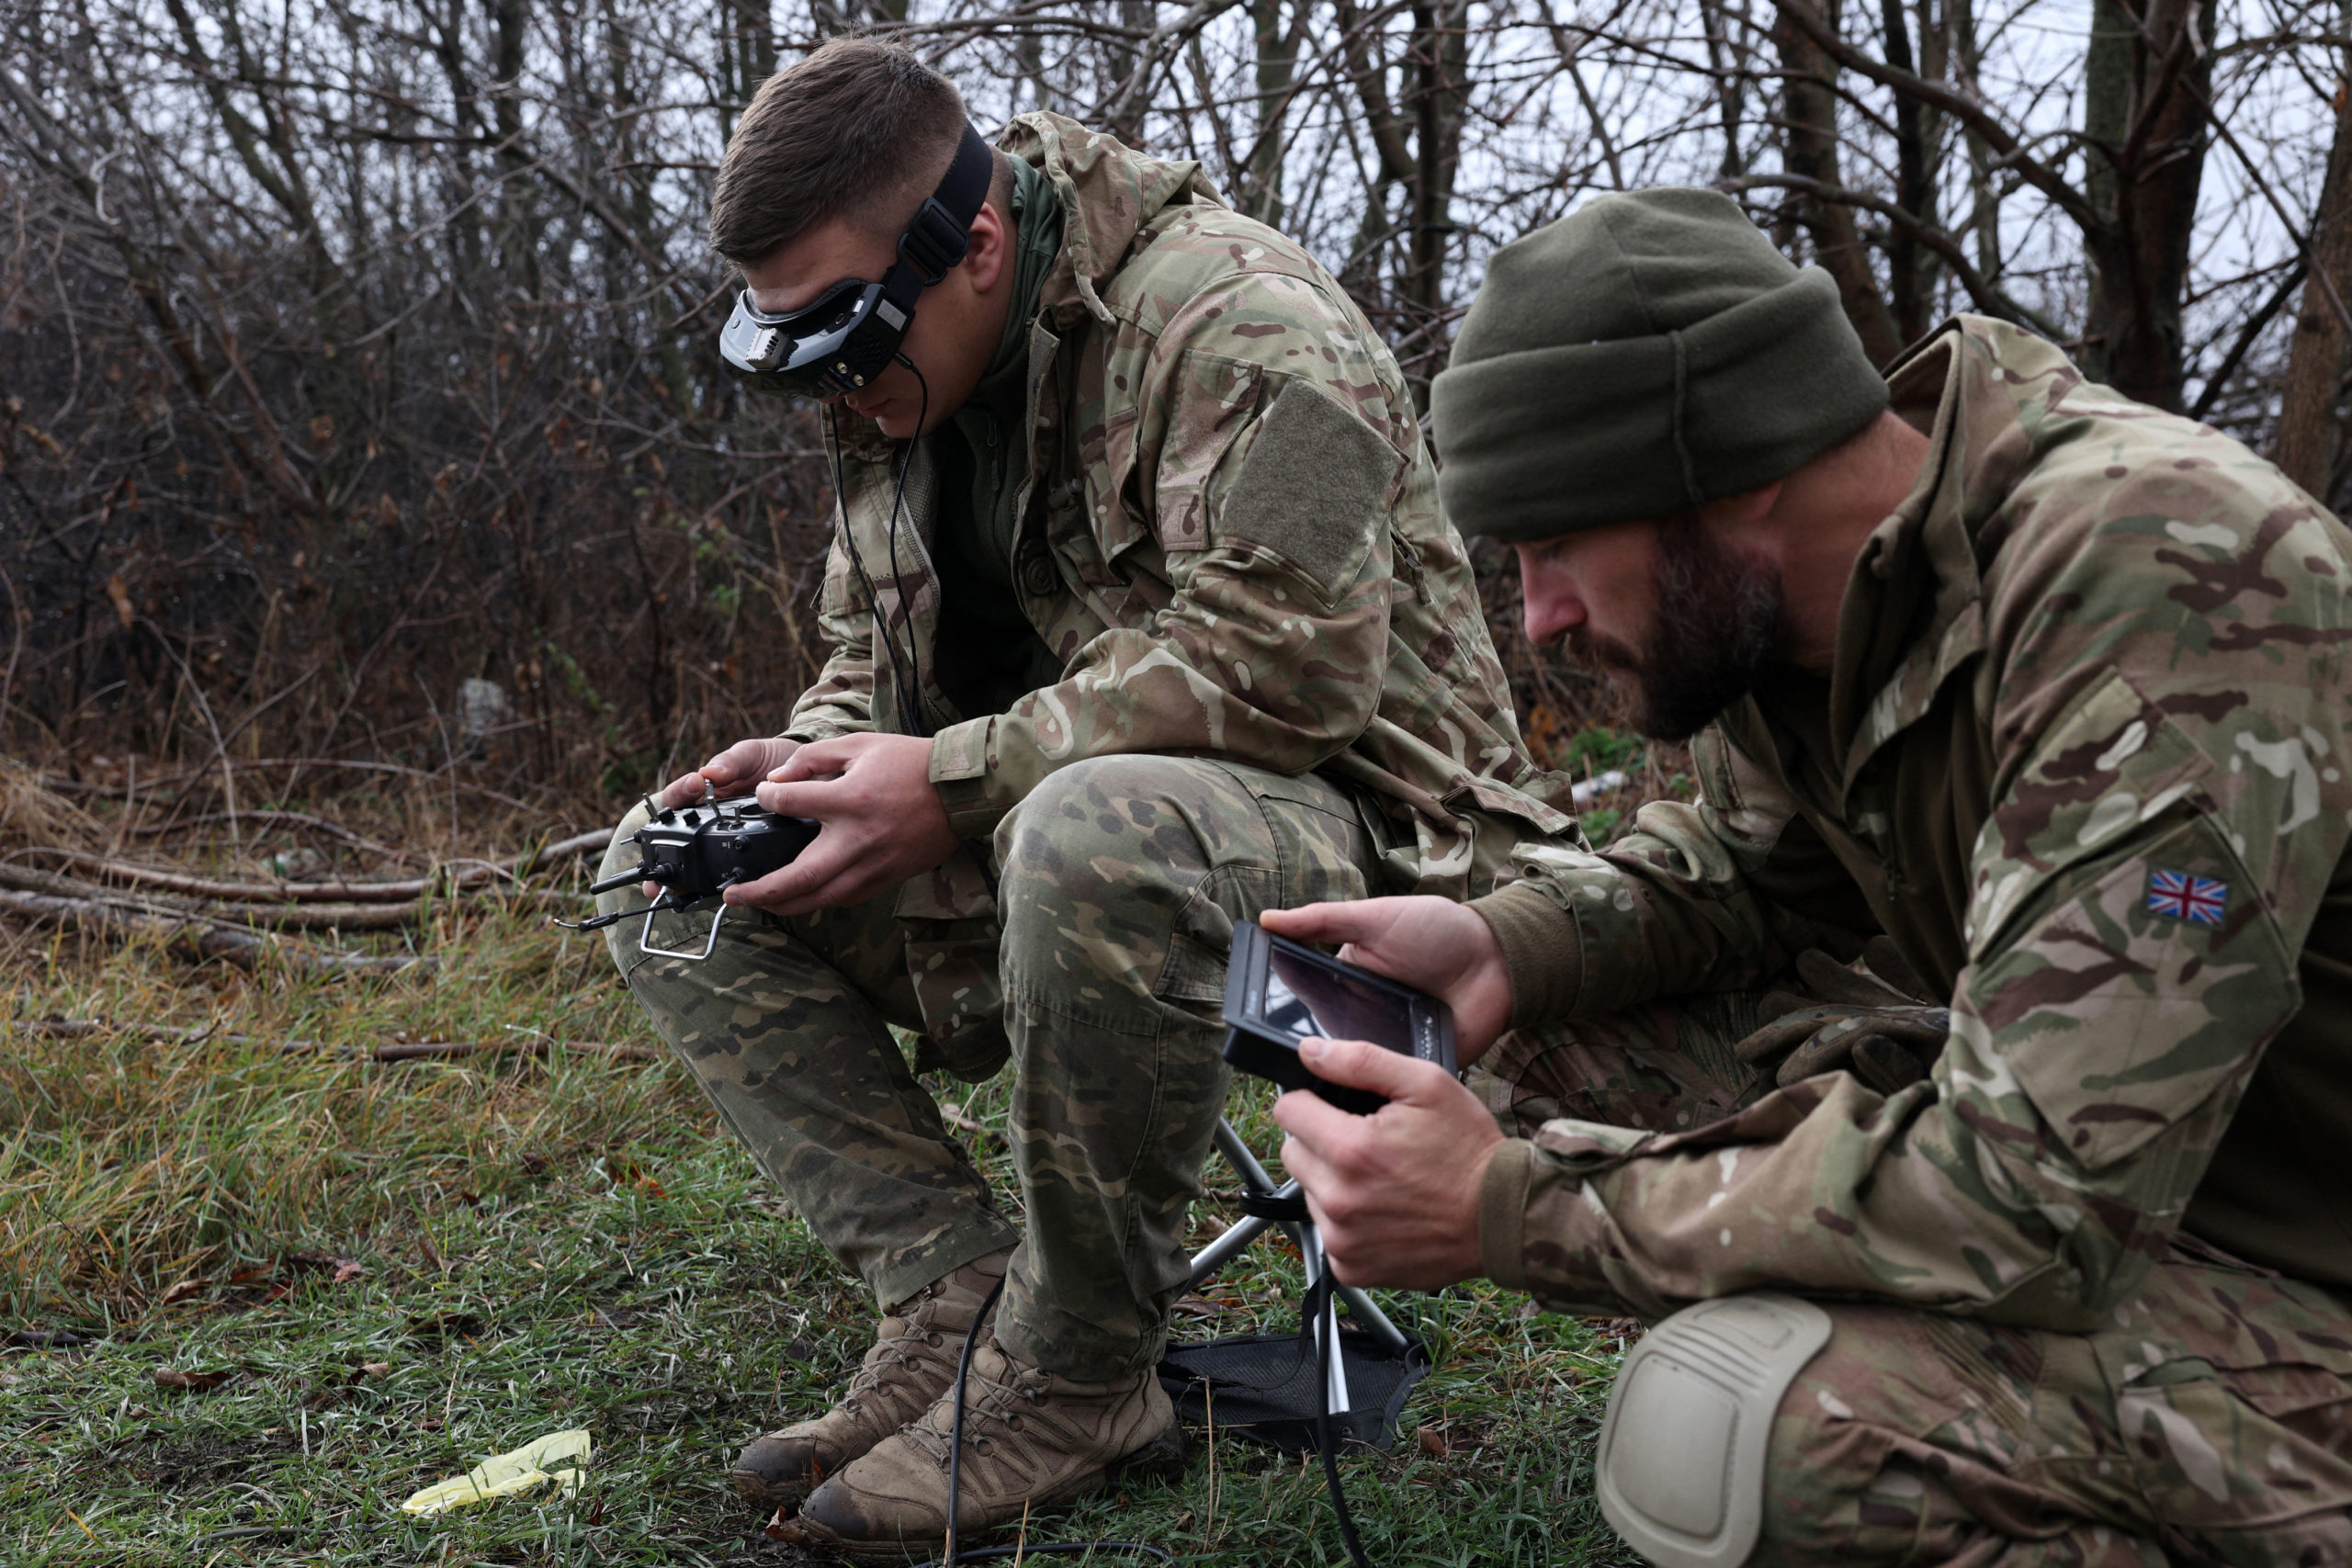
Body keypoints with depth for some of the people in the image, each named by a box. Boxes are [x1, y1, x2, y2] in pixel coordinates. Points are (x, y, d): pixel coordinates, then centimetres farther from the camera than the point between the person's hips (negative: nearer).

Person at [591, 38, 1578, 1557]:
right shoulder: (894, 394, 9)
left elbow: (1285, 660, -28)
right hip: (1044, 842, 9)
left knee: (1096, 832, -42)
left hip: (1343, 821, -8)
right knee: (665, 881, 0)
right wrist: (812, 755, -8)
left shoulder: (1233, 316, -18)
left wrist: (957, 779, -26)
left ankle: (1079, 1377, -21)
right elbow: (868, 660, 17)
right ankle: (957, 1290, -9)